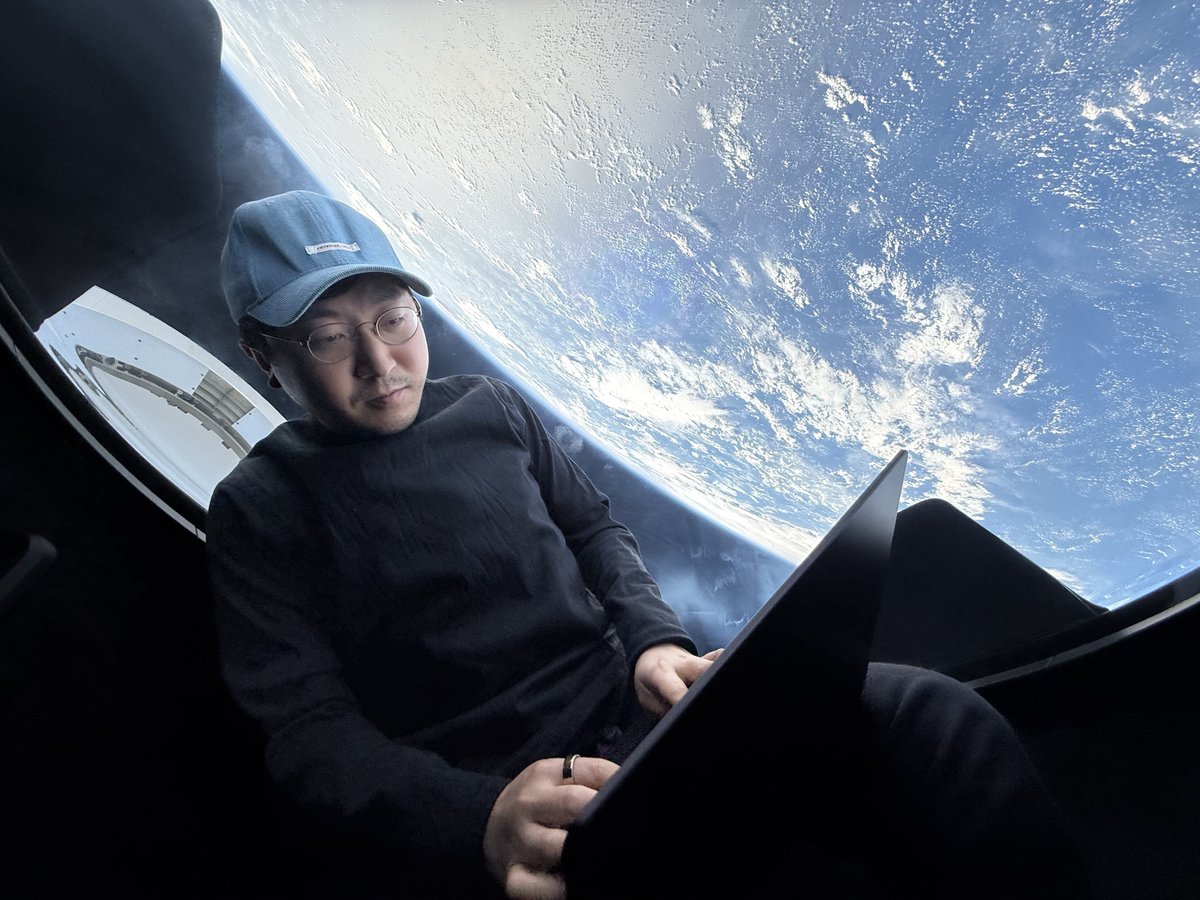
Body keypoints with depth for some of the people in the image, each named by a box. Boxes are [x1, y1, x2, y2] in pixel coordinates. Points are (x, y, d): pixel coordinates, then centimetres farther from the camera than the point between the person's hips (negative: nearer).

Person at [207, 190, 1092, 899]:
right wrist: (480, 820, -26)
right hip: (467, 824, -4)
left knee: (932, 715, -15)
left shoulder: (489, 407, 11)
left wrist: (654, 640, -3)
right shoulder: (258, 510, 0)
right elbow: (311, 732, -7)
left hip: (627, 705, 5)